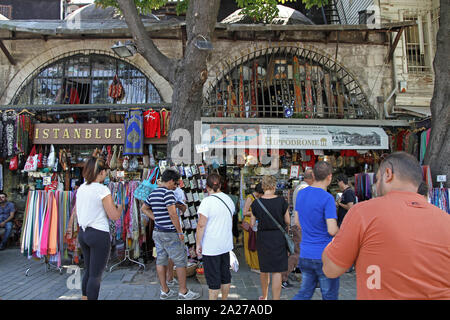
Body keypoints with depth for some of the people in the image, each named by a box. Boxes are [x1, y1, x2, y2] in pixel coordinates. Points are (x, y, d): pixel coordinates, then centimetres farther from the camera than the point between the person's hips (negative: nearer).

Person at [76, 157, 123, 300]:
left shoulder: (81, 188, 6)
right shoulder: (102, 190, -16)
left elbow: (76, 212, 17)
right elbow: (114, 216, -16)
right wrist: (121, 207, 3)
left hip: (82, 233, 8)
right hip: (99, 235, -8)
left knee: (88, 271, 21)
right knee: (96, 275, 2)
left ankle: (85, 297, 32)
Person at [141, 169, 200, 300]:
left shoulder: (153, 193, 10)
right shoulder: (168, 192, -17)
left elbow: (144, 208, 23)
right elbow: (172, 213, -23)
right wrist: (180, 231, -14)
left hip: (157, 231, 9)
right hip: (170, 233, -9)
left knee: (161, 261, 12)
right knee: (180, 261, 2)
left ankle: (164, 291, 22)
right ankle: (183, 292, 10)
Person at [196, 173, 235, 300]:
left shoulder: (207, 201, -19)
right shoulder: (228, 199, 4)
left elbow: (201, 225, -20)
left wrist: (198, 244, -11)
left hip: (211, 247, -7)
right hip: (226, 244, 7)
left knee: (213, 278, 3)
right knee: (225, 273, 18)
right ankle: (224, 298, 31)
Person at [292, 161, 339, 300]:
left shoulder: (301, 193, 5)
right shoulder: (327, 198, -17)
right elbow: (332, 231, -21)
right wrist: (339, 231, 0)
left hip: (305, 254, 6)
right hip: (325, 257, -6)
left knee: (304, 293, 17)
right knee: (330, 296, 11)